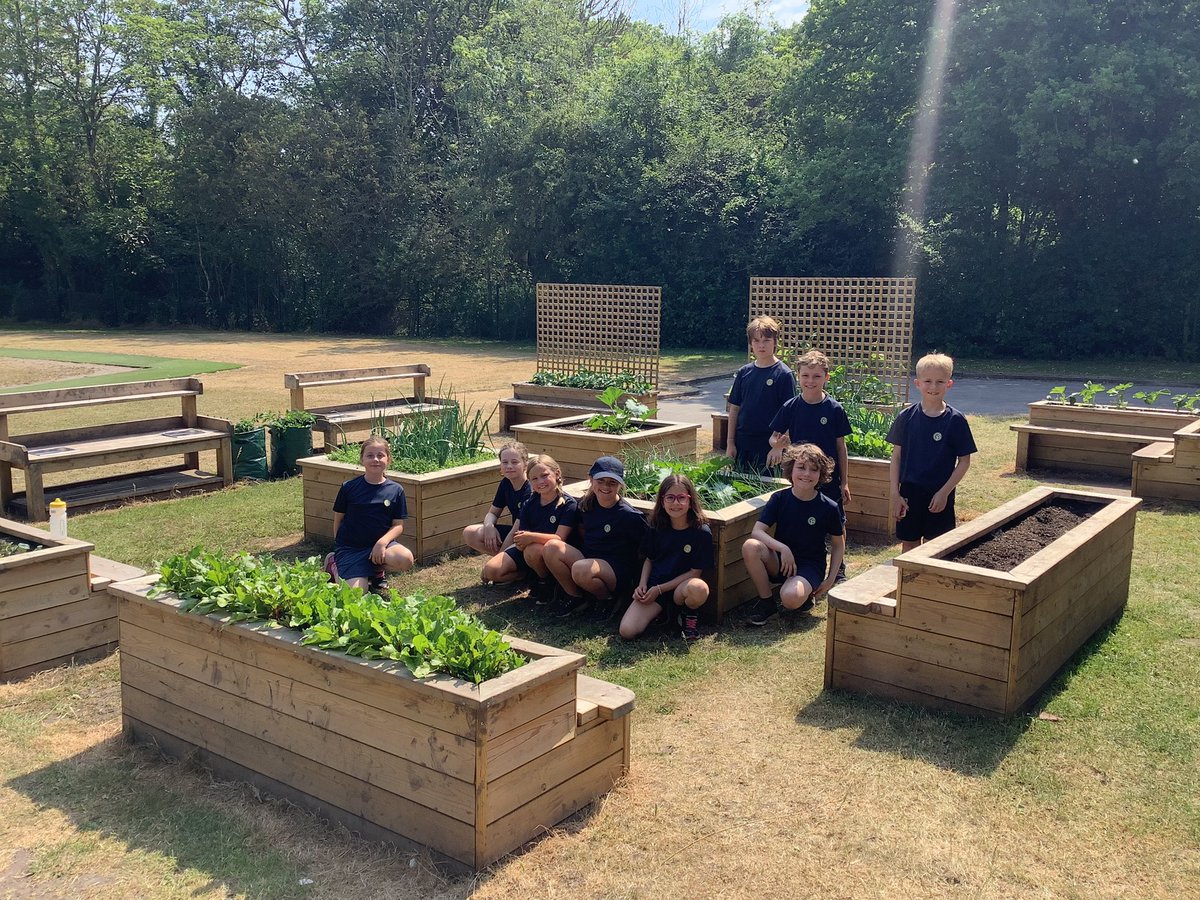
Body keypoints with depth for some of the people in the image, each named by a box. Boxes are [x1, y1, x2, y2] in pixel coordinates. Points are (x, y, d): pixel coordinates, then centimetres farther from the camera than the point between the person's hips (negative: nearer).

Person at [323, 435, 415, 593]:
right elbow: (338, 519, 7)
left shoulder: (396, 490, 0)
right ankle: (334, 564, 14)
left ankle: (378, 570, 4)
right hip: (350, 547, -1)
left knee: (405, 559, -30)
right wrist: (340, 543, 1)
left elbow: (398, 525, 0)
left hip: (380, 543, 2)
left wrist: (382, 542, -17)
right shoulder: (348, 488, -3)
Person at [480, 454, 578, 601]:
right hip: (523, 549, 5)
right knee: (491, 570, -14)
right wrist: (500, 556, 5)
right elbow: (513, 533, 10)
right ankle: (528, 574, 10)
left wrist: (531, 537, -35)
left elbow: (559, 538, -23)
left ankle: (544, 581, -9)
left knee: (532, 550, -39)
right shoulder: (530, 503, 6)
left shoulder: (568, 505, -12)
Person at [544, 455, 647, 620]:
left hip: (618, 572, -6)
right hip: (587, 559, 6)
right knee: (551, 547, -16)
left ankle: (607, 598, -5)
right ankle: (575, 597, -3)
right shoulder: (587, 504, 5)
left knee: (581, 569, -37)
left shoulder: (630, 516, -14)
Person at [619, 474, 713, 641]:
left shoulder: (702, 532, -10)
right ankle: (661, 613, 11)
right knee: (627, 632, -20)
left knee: (699, 589, -39)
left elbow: (695, 572, -9)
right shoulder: (656, 528, 3)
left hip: (680, 588, -2)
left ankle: (689, 615, -2)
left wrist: (660, 589, -12)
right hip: (652, 588, 3)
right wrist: (642, 585, -5)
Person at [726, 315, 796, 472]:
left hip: (769, 444, -4)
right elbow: (734, 409, 10)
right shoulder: (744, 372, 7)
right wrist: (730, 443, 6)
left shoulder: (784, 374, -6)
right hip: (742, 444, 4)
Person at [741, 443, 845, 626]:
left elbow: (838, 546, 5)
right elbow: (757, 531, -15)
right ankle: (766, 601, -10)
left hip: (810, 566, -2)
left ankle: (807, 594, 5)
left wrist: (830, 580, -2)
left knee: (791, 598, -35)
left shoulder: (828, 508, -8)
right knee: (750, 546, -30)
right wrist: (783, 549, -29)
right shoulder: (779, 499, -6)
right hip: (780, 562, 2)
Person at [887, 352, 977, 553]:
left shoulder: (955, 420, -6)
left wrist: (944, 492, -11)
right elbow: (896, 457, 2)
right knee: (909, 545, 11)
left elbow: (964, 461, -3)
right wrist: (895, 493, -3)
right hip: (910, 493, 1)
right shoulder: (907, 416, -2)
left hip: (940, 496, -1)